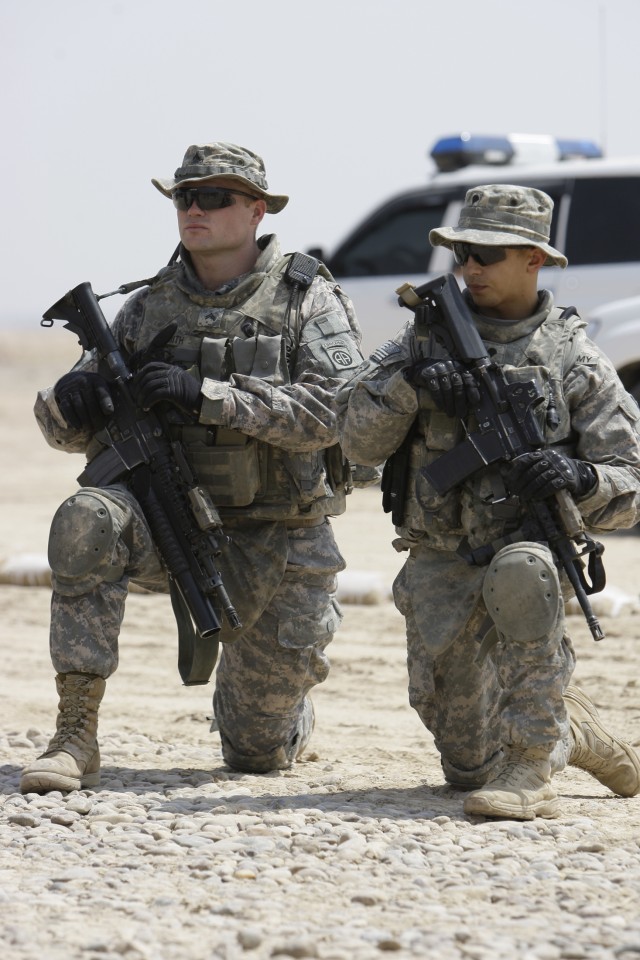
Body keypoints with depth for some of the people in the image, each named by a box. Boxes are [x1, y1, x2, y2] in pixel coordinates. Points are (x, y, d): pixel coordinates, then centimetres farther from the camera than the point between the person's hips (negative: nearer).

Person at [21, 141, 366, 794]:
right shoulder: (149, 307, 4)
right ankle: (76, 736, -29)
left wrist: (206, 395, -28)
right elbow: (69, 431, 6)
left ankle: (277, 718, 45)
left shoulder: (309, 300, -6)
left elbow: (330, 408, -22)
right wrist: (69, 402, -19)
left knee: (258, 755, 5)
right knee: (87, 520, -33)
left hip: (279, 543, -2)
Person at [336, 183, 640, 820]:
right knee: (466, 765, 2)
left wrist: (580, 477, -23)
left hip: (528, 546, -3)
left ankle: (528, 773, -36)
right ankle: (566, 730, 35)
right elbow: (359, 441, -2)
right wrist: (409, 380, -19)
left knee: (519, 576, -41)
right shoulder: (426, 338, 7)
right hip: (440, 569, 3)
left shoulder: (574, 360, 1)